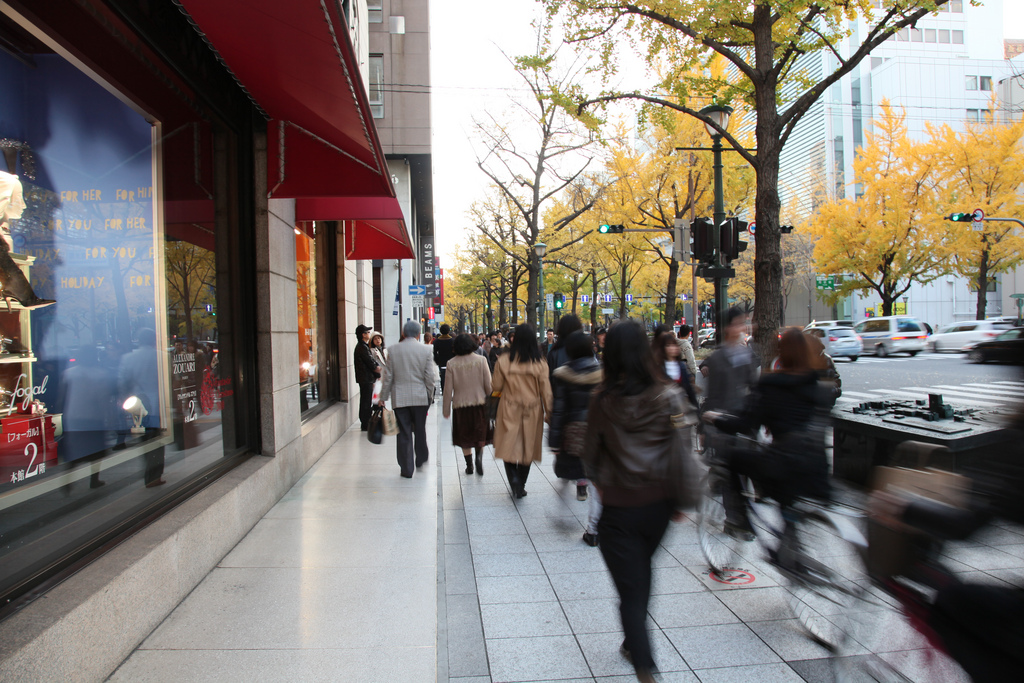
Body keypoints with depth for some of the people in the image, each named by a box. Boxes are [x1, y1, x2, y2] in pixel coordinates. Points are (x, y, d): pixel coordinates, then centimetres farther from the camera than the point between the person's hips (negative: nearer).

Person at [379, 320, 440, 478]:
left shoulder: (393, 350, -3)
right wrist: (430, 395, 9)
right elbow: (430, 376, -4)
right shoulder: (425, 350, -4)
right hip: (420, 397, 1)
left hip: (399, 398, 0)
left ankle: (406, 469, 9)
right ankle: (421, 459, 33)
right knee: (420, 430, 18)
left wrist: (383, 397, 7)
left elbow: (388, 376, -1)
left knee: (404, 433, 5)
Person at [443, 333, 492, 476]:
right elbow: (488, 384, -3)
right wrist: (487, 396, 17)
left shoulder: (451, 364, -6)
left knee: (464, 437, 15)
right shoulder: (481, 360, -6)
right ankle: (479, 456, -13)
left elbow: (448, 389, -3)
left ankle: (469, 465, 19)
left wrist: (446, 409, 5)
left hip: (460, 405, 0)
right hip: (479, 403, 0)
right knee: (480, 435, 12)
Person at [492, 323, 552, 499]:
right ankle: (521, 485, 23)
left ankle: (514, 480, -15)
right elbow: (546, 391, -4)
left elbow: (496, 386, 0)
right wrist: (548, 412, 7)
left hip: (509, 411, -1)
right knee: (527, 449, 15)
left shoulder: (503, 361, -8)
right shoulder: (540, 363, -8)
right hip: (532, 412, 1)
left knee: (509, 447, 6)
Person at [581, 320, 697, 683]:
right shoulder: (668, 397, -12)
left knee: (631, 590, 5)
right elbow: (681, 454, -11)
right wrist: (682, 500, 2)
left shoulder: (602, 399, -11)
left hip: (619, 508, -2)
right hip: (658, 503, 3)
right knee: (642, 575, 25)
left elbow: (591, 452, 1)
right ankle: (634, 643, 43)